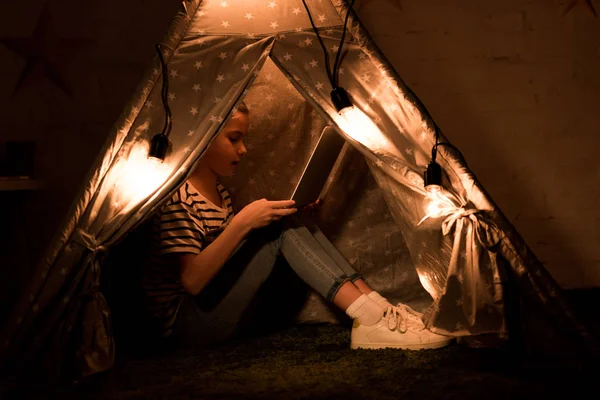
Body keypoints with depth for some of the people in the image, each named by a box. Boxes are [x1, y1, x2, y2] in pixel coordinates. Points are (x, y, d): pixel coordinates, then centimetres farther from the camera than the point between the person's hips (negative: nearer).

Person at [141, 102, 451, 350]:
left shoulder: (218, 192, 14)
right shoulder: (178, 196, -16)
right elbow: (191, 280, -25)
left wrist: (264, 216, 0)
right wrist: (242, 222, -27)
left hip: (217, 309, 9)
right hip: (184, 318, -9)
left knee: (285, 222, -6)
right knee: (281, 229, -22)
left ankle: (375, 307, -18)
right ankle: (371, 320, -30)